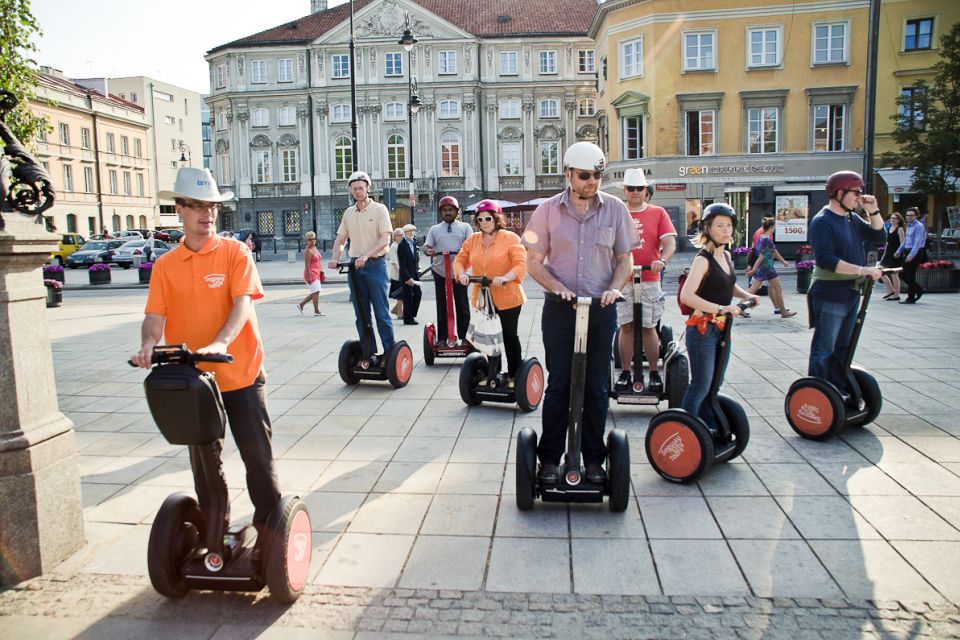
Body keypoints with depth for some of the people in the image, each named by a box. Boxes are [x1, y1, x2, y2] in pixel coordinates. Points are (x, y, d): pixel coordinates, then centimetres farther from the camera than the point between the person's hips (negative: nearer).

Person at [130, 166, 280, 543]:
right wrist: (149, 344, -24)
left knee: (257, 454, 4)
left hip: (241, 374, -3)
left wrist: (221, 343, -33)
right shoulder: (165, 265, 4)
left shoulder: (235, 253, -5)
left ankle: (269, 524, 21)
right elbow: (155, 315, -2)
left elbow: (242, 302, -17)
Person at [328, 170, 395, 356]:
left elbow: (385, 239, -13)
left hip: (375, 264, -5)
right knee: (361, 314, 8)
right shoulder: (348, 213, 12)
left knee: (381, 313, -5)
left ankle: (389, 352, 1)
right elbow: (340, 240, 15)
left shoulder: (379, 209, -3)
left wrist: (365, 256, -24)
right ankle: (369, 352, 15)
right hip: (355, 266, 5)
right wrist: (335, 259, -4)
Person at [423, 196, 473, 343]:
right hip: (440, 272, 1)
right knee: (442, 307, 5)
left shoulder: (465, 227, 10)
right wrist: (428, 251, -18)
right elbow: (426, 245, 6)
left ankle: (464, 337, 11)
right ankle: (441, 338, 10)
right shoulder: (434, 229, 14)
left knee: (462, 307, 2)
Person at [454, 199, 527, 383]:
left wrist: (505, 277, -33)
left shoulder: (510, 238, -9)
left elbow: (522, 263, -17)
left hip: (507, 297, -4)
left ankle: (514, 374, 20)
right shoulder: (472, 240, 7)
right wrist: (462, 274, -11)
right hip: (482, 298, 5)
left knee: (509, 335, 6)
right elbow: (460, 259, 12)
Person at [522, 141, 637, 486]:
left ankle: (594, 459, 20)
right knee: (558, 385, 4)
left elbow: (624, 260, 9)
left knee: (597, 388, 7)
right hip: (559, 309, -1)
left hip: (601, 309, 1)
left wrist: (614, 288, -11)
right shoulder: (549, 210, -1)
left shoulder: (615, 208, 2)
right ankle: (550, 459, 15)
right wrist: (559, 288, -15)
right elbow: (534, 263, 2)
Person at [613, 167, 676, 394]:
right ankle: (625, 372, 12)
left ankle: (654, 373, 13)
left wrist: (662, 260, -22)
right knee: (626, 326, 4)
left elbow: (670, 243, -3)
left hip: (649, 280, -1)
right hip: (623, 279, 1)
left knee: (648, 327, 3)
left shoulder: (658, 213, 6)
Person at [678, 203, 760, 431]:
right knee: (700, 387, -5)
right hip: (702, 329, -8)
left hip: (722, 329, 8)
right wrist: (720, 308, -34)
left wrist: (745, 295, 11)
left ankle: (710, 428, 28)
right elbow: (686, 295, -30)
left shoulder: (726, 256, 10)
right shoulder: (703, 259, -16)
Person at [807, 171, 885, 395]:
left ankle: (840, 391, 29)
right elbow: (825, 259, -25)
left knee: (843, 347, 17)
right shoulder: (822, 221, -15)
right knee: (824, 349, -3)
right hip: (829, 294, -9)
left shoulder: (852, 219, 12)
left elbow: (879, 237, 15)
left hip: (851, 293, 9)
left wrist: (873, 211, 3)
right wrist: (862, 270, -27)